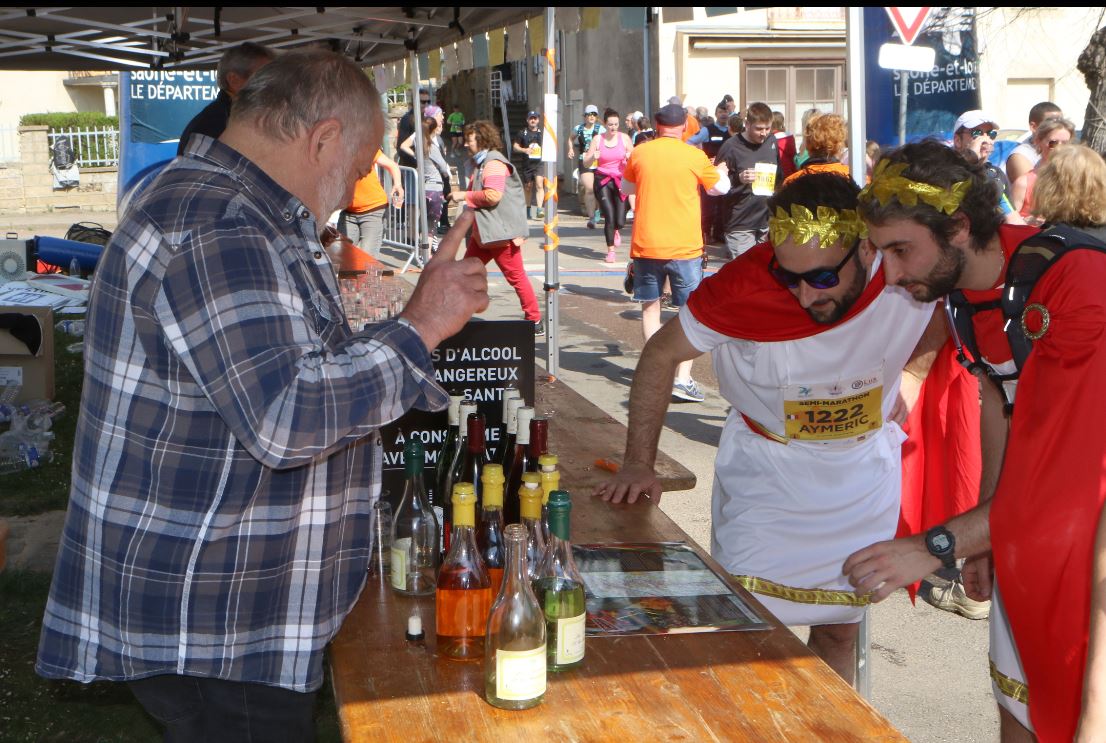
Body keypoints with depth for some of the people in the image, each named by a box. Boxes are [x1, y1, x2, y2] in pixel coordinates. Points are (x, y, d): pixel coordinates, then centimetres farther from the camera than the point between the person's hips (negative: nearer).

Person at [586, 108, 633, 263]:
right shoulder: (597, 140, 2)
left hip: (621, 180, 1)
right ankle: (611, 251, 8)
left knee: (620, 221, -5)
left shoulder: (624, 138, 2)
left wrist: (629, 158, -16)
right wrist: (593, 157, -18)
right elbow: (586, 162, 3)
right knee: (609, 217, -10)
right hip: (603, 180, 0)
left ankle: (616, 230, 34)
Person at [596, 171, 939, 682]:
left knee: (839, 630, 13)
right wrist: (638, 465, -14)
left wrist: (907, 382, -6)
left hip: (865, 472, 2)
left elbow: (934, 335, 6)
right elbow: (660, 356, -13)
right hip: (764, 469, -2)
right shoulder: (746, 285, -28)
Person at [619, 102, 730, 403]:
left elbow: (625, 187, 17)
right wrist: (721, 172, 31)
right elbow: (720, 188, 10)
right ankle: (682, 378, -6)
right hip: (684, 246, -3)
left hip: (645, 244, 3)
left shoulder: (639, 154, 0)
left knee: (650, 307, 16)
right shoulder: (694, 156, -6)